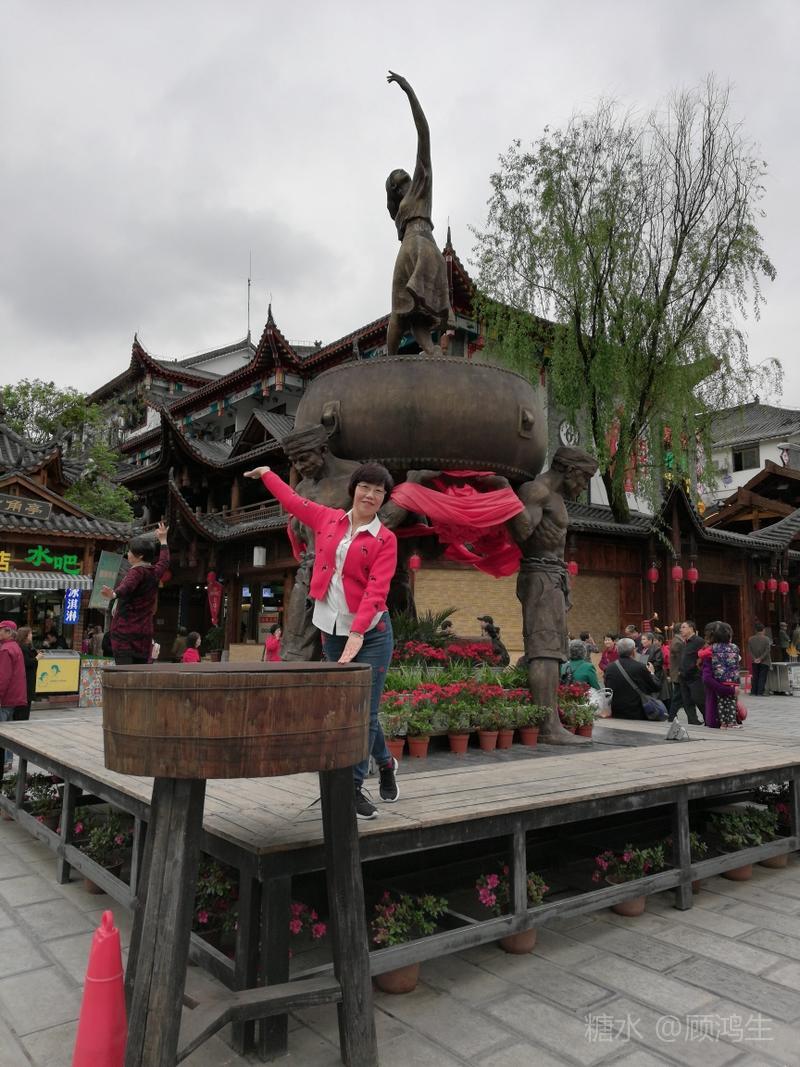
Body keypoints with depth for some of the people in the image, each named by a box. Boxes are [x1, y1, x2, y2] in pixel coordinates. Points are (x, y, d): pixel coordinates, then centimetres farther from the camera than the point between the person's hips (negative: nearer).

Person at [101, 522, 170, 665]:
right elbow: (164, 561, 36)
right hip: (144, 633, 8)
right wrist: (163, 540, 49)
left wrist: (113, 594, -50)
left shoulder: (137, 571, -10)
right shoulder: (155, 572, 14)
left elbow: (127, 586, -31)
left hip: (125, 632, -7)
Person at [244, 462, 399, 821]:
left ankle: (353, 786, 14)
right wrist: (266, 474, 35)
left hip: (371, 633, -3)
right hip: (332, 632, 4)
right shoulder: (329, 519, 7)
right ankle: (385, 762, 34)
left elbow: (376, 591, -16)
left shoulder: (385, 539, -5)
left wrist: (357, 635, -27)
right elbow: (293, 501, 23)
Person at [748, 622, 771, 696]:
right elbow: (767, 651, -14)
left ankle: (753, 692, 12)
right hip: (764, 662, -3)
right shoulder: (766, 639, -10)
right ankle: (760, 692, -2)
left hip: (754, 662, 3)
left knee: (755, 677, 12)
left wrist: (754, 658, -5)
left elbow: (749, 650, -2)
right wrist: (761, 658, -12)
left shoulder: (751, 639, 0)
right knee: (762, 677, 1)